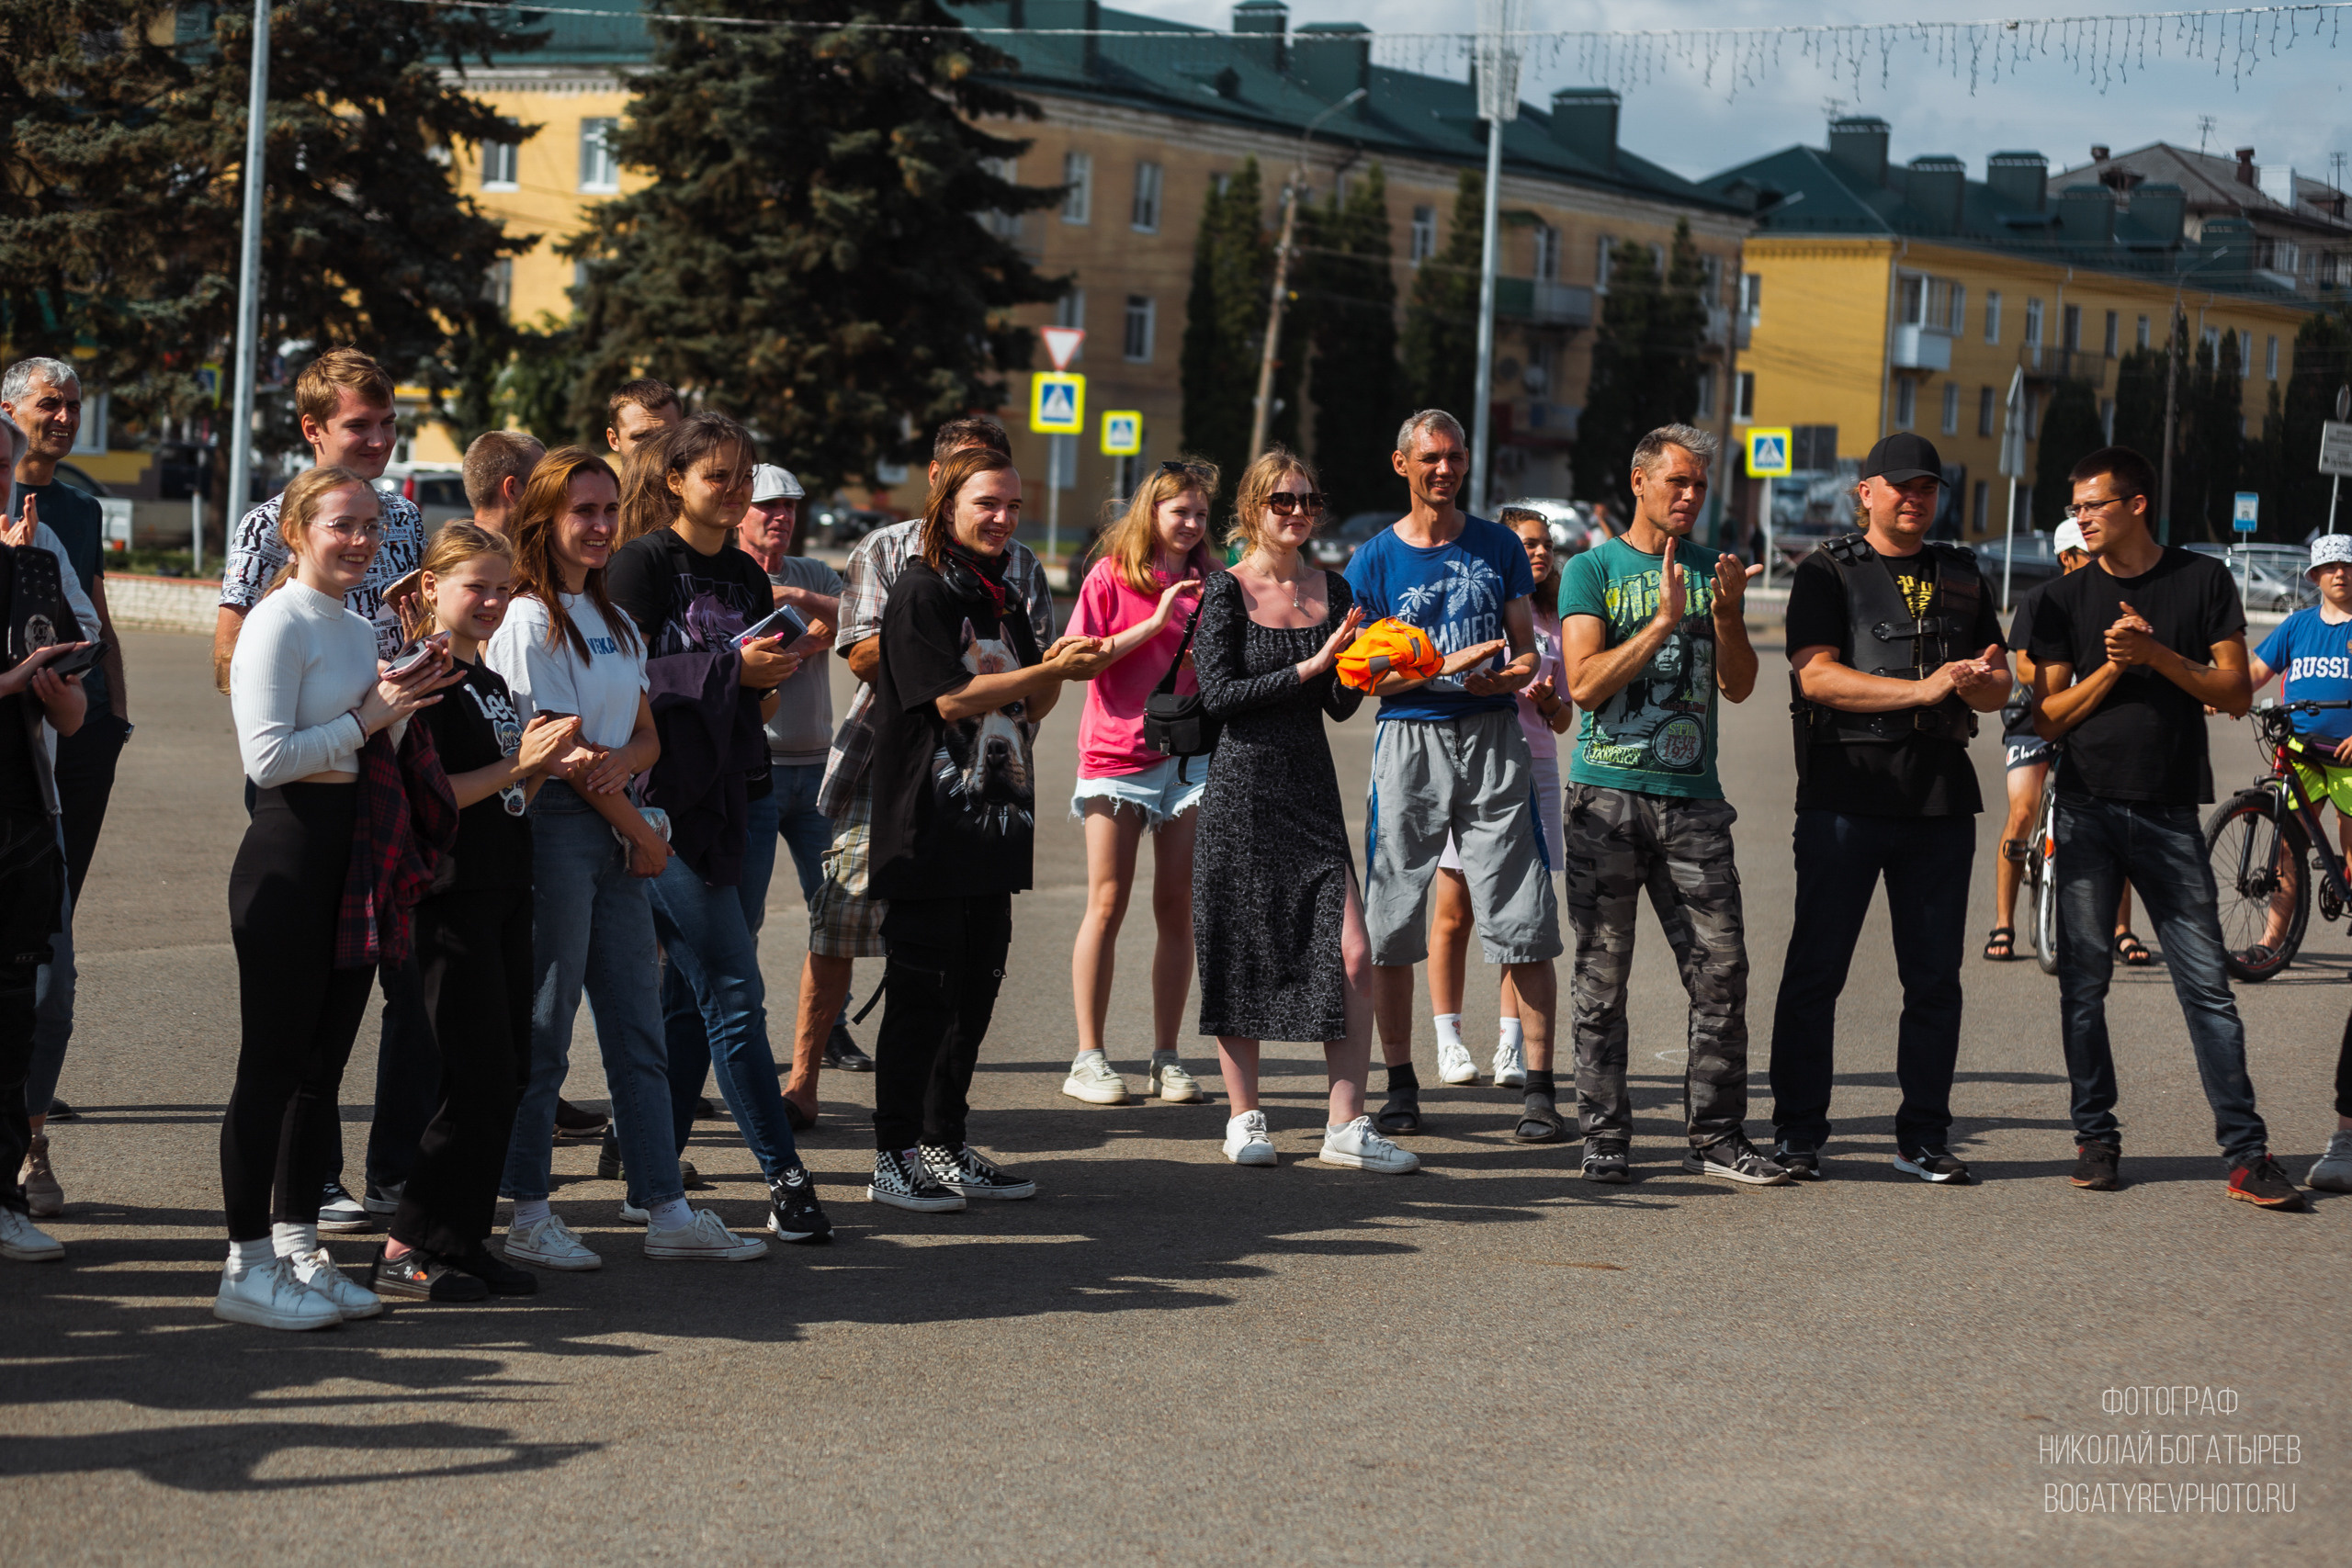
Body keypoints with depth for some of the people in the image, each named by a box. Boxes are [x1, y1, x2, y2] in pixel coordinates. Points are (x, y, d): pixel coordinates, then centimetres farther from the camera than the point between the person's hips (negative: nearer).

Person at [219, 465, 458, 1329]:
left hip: (358, 857, 9)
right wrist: (369, 717, -14)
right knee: (275, 1060, -5)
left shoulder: (362, 630, 17)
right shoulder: (279, 624, -10)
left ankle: (299, 1250, 19)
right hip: (290, 853, -9)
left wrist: (406, 705, 6)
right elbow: (267, 755, -18)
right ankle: (247, 1265, 1)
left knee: (324, 1062, 11)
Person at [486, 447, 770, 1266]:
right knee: (541, 1034, -2)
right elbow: (563, 752, -12)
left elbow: (645, 734, 14)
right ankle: (527, 1216, 6)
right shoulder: (529, 622, -9)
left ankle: (666, 1210, 11)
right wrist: (647, 835, -5)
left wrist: (622, 759, -11)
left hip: (615, 834, 8)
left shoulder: (615, 622, 17)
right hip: (553, 828, -8)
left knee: (639, 1032, 8)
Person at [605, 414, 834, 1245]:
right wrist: (732, 668, -17)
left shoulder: (747, 575, 16)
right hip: (674, 796, -7)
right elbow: (625, 680, -13)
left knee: (691, 992, 8)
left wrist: (786, 663, -3)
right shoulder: (644, 563, -5)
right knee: (733, 992, -7)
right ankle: (786, 1179, -4)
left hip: (744, 795, 7)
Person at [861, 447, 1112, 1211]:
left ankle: (947, 1144, 19)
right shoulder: (920, 589, -7)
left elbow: (1031, 707, 17)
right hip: (929, 825, -8)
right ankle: (895, 1157, 1)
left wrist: (1060, 669, -5)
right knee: (922, 991, -5)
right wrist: (1050, 669, -18)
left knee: (977, 985, 10)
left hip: (992, 824, 8)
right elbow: (951, 697, -15)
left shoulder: (1000, 597, 17)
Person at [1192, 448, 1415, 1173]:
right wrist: (1308, 667, -15)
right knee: (1243, 954, 3)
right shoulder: (1226, 591, -3)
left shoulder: (1333, 590, 10)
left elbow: (1341, 708, 12)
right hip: (1242, 788, -4)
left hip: (1312, 788, 4)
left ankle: (1345, 1126, 0)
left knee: (1352, 956, -6)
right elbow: (1218, 693, -12)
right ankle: (1245, 1117, 17)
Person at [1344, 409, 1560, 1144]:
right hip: (1409, 739, 0)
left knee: (1523, 920, -5)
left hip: (1492, 736, 1)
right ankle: (1400, 1083, 14)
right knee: (1392, 923, 1)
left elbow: (1526, 653, 12)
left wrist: (1507, 677, -11)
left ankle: (1539, 1089, -1)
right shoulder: (1374, 559, 4)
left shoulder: (1500, 547, 10)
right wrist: (1449, 665, -14)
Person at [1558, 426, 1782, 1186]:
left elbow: (1738, 686, 9)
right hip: (1608, 792, -3)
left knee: (1721, 969, -3)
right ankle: (1604, 1139, 6)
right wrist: (1664, 619, -13)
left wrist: (1727, 615, -8)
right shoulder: (1593, 570, 4)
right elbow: (1585, 683, -7)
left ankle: (1716, 1137, 5)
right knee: (1603, 975, 0)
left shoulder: (1711, 570, 14)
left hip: (1693, 796, 3)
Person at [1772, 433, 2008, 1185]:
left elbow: (1999, 690, 16)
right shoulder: (1828, 573, 3)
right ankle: (1798, 1133, 5)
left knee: (1935, 977, 6)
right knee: (1816, 971, -2)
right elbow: (1816, 675, -11)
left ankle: (1923, 1137, 13)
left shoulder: (1962, 578, 17)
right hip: (1845, 793, -4)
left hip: (1941, 798, 4)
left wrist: (1980, 681, -9)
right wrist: (1922, 688, -20)